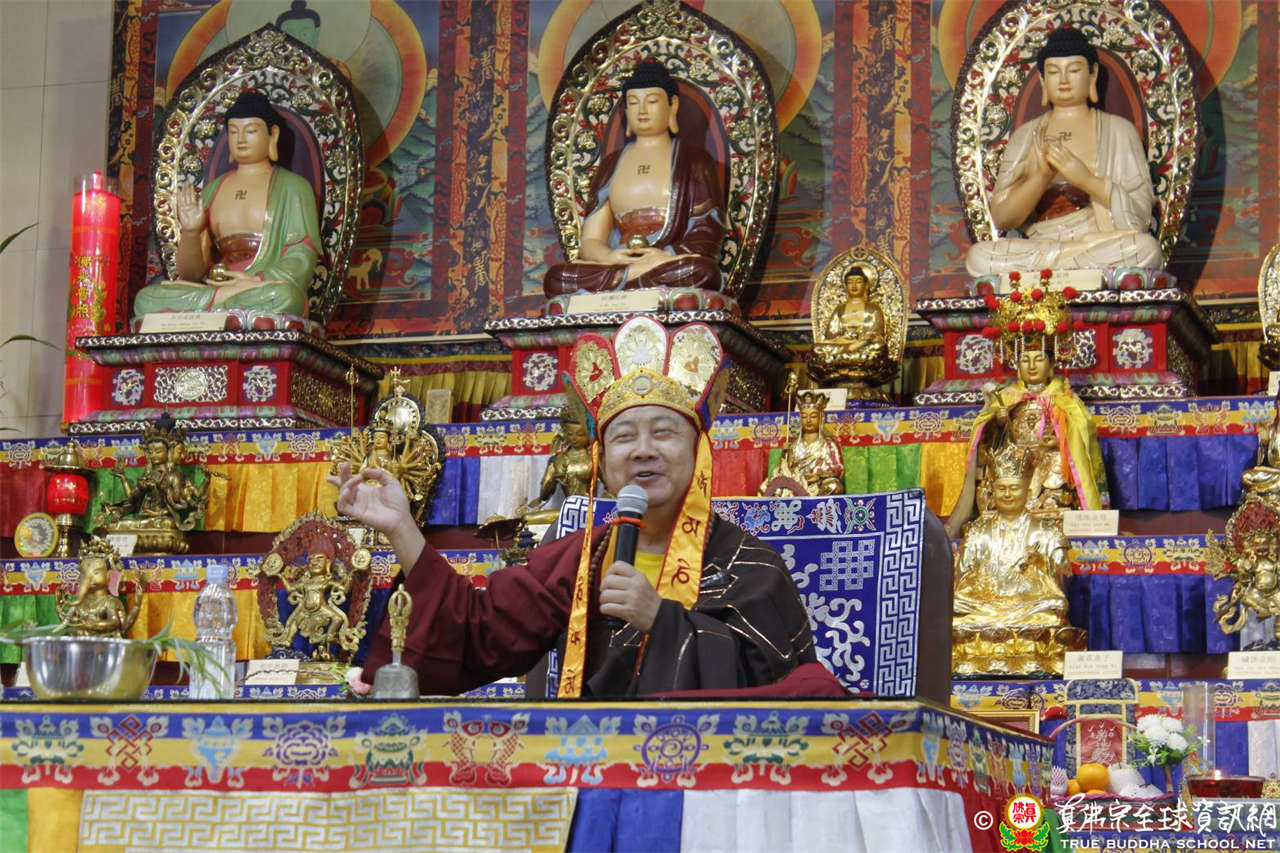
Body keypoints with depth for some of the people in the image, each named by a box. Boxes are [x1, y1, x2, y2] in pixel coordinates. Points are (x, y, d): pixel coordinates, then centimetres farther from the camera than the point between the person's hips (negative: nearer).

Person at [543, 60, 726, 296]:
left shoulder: (694, 160, 16)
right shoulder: (611, 164, 24)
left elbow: (708, 236, 4)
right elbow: (590, 239, 13)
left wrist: (669, 256, -18)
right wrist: (609, 257, -13)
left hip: (674, 267, -1)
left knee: (701, 271, -40)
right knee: (554, 278, -30)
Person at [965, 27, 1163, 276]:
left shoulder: (1118, 130, 13)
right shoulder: (1025, 136, 17)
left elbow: (1141, 213, 3)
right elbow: (1001, 218, 5)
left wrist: (1088, 181, -12)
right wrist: (1041, 177, -12)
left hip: (1108, 244, -1)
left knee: (1145, 248, -37)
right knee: (979, 256, -30)